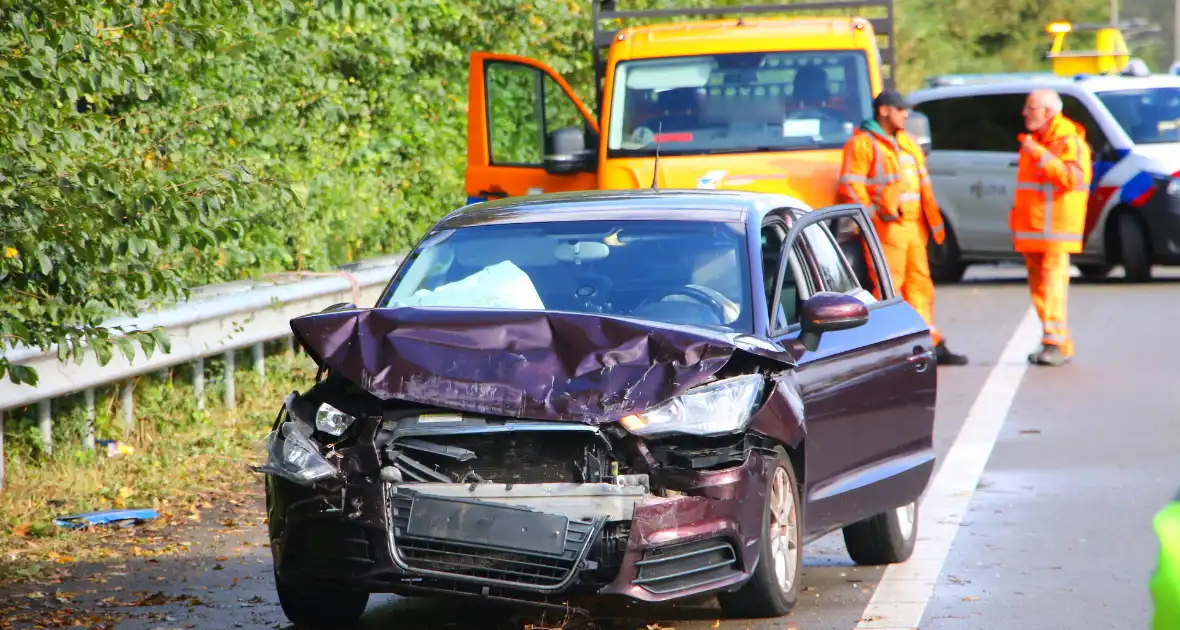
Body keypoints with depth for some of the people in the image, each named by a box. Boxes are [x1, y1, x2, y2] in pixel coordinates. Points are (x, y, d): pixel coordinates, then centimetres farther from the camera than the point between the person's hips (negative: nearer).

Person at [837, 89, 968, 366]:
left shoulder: (906, 143, 22)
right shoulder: (863, 144, -5)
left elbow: (923, 185, 25)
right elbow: (851, 187, -12)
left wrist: (933, 222, 19)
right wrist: (873, 215, -17)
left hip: (914, 227, 8)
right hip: (886, 228, -8)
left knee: (920, 286, 11)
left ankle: (932, 345, 16)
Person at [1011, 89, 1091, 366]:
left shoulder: (1069, 142, -9)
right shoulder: (1033, 140, 19)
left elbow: (1071, 177, -25)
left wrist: (1038, 154, -25)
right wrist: (1016, 213, 24)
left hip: (1055, 229, -9)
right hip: (1031, 229, 9)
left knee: (1053, 281, -14)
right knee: (1038, 286, 7)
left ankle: (1055, 342, -16)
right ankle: (1060, 343, 12)